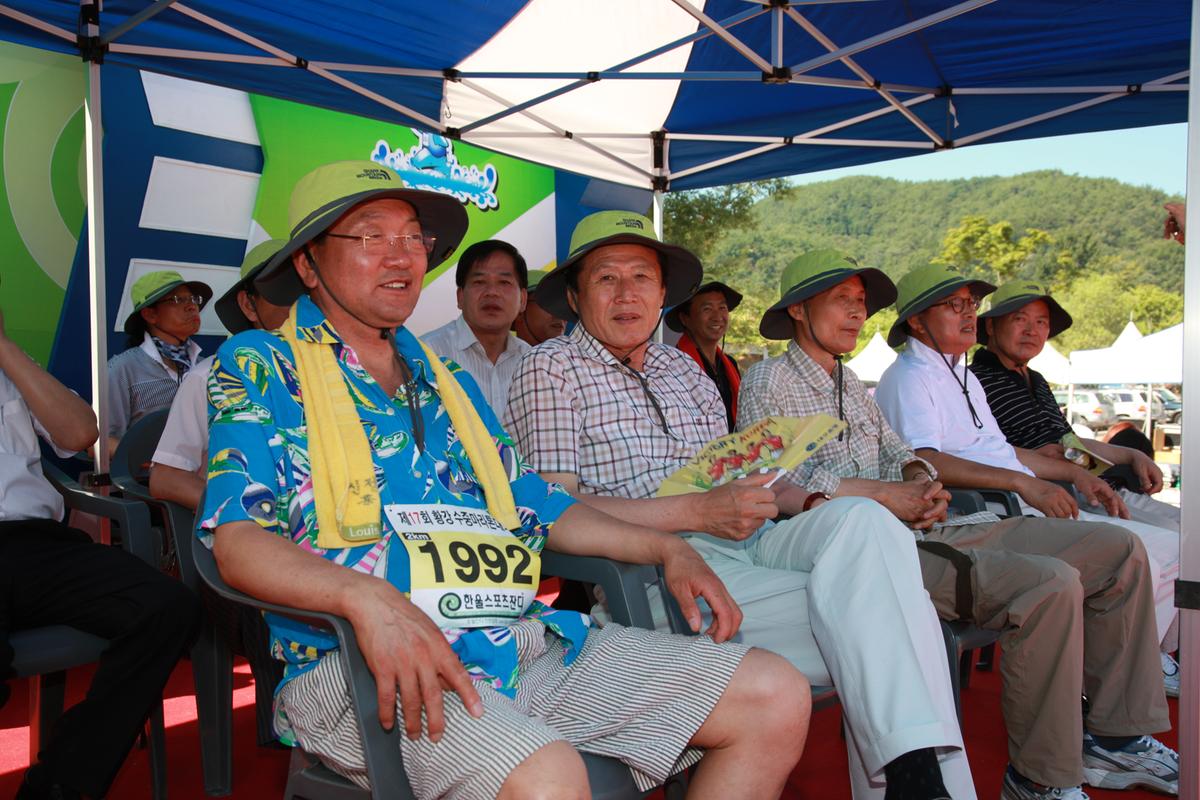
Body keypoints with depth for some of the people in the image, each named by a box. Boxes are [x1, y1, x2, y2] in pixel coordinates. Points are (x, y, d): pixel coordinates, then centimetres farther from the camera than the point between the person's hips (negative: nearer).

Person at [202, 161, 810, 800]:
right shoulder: (260, 368, 4)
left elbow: (537, 506, 26)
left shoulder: (449, 383, 24)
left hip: (528, 642, 7)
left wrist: (663, 548, 14)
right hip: (362, 659, -6)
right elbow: (238, 538, -10)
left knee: (777, 698, -3)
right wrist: (367, 595, -29)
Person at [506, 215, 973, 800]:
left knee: (861, 519, -21)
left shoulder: (684, 369, 22)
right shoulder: (550, 370, 3)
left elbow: (729, 484, 17)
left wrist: (752, 495, -9)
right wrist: (699, 512, -16)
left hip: (740, 543, 6)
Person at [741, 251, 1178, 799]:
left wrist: (921, 479, -2)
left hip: (923, 531, 9)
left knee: (1119, 550, 4)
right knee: (1050, 584, -28)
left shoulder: (850, 383, 26)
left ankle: (1117, 737, 11)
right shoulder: (769, 380, -2)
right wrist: (885, 494, -15)